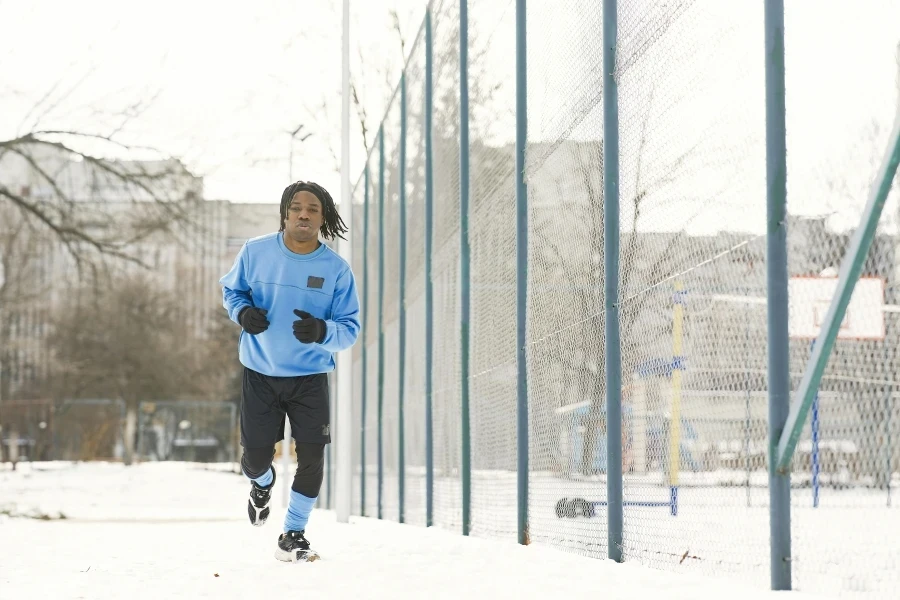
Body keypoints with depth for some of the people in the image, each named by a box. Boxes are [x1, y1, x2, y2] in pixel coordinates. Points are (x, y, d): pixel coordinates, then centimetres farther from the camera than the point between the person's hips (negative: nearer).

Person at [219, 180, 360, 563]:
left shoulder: (337, 269, -8)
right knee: (255, 458, 4)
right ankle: (263, 484, 43)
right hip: (260, 374, 0)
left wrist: (322, 331, -28)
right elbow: (230, 289, 9)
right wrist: (242, 311, -13)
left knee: (312, 459, -5)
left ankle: (292, 536, 14)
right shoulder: (256, 252, -7)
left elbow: (350, 330, -6)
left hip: (310, 377, 0)